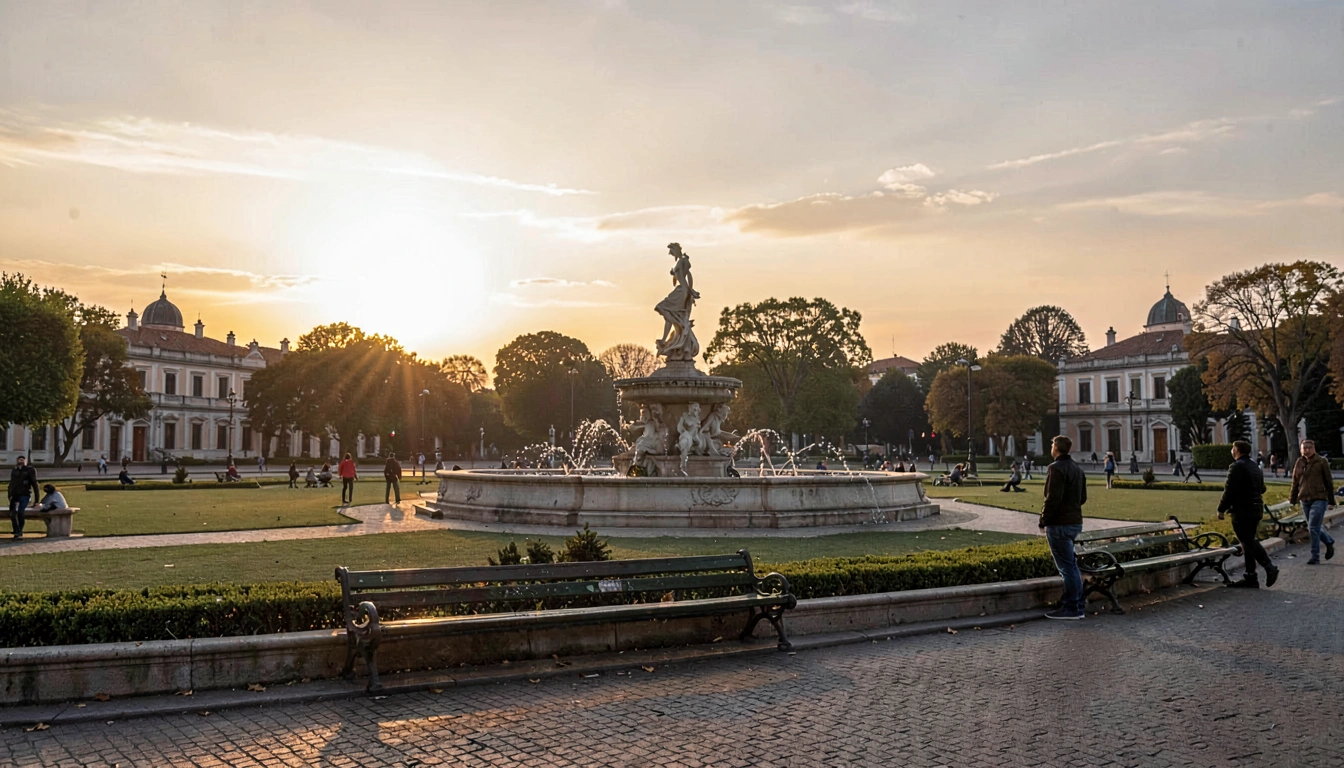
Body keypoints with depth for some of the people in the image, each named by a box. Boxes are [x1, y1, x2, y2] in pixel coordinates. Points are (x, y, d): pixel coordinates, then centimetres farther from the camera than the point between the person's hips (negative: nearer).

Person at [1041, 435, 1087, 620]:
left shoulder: (1056, 468, -15)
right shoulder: (1077, 469, 13)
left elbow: (1053, 499, -21)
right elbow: (1083, 498, 18)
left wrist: (1044, 519, -12)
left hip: (1059, 524, -9)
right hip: (1075, 522, 9)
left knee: (1067, 567, -4)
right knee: (1070, 565, 18)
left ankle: (1072, 609, 1)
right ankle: (1078, 603, 24)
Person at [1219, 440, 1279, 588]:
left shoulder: (1237, 467, -13)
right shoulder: (1255, 467, 17)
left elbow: (1229, 491, -17)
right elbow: (1262, 489, 23)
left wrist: (1221, 509, -9)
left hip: (1242, 511, -9)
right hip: (1257, 509, 9)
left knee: (1249, 542, -8)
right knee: (1250, 541, 10)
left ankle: (1269, 567, -18)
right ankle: (1250, 578, 11)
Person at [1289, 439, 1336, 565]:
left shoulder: (1321, 462, -3)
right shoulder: (1299, 463, 9)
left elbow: (1329, 482, -1)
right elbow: (1295, 483, 15)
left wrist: (1331, 501, -2)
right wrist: (1293, 499, 12)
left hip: (1319, 499, -5)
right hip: (1305, 500, 5)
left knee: (1313, 528, -11)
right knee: (1312, 528, 13)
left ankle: (1315, 557, -3)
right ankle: (1329, 542, 40)